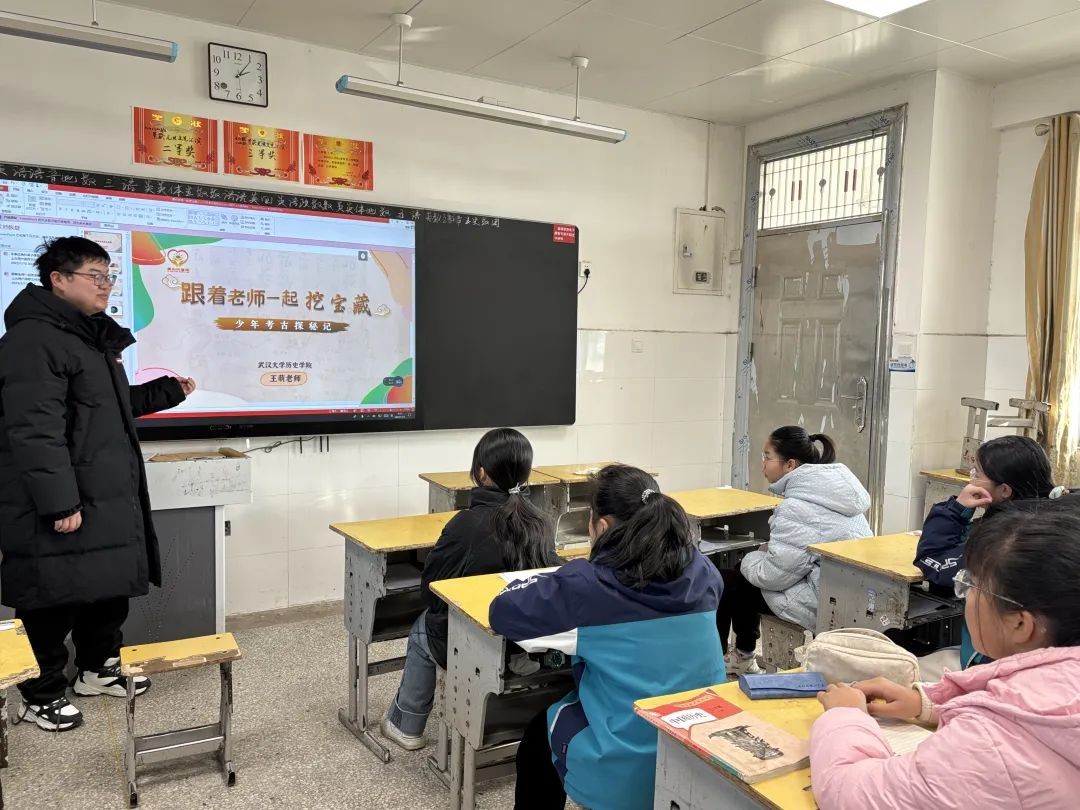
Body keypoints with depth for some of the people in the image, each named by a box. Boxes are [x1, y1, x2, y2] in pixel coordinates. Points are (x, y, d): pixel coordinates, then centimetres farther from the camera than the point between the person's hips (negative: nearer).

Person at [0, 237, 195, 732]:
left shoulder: (94, 338, 17)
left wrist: (169, 390, 19)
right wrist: (58, 502, -27)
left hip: (108, 499, 10)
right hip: (60, 506, -10)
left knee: (110, 587, 18)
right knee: (55, 599, 3)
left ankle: (99, 669, 36)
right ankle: (42, 695, 21)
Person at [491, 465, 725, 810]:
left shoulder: (587, 585, -21)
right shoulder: (702, 572, -7)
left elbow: (502, 611, -10)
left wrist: (548, 583, 7)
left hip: (624, 776, -5)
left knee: (540, 730, 28)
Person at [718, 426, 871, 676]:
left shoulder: (797, 508, -23)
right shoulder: (835, 484, 6)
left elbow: (772, 576, -19)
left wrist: (750, 559, 0)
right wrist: (770, 551, 10)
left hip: (824, 605, -9)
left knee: (724, 583, 6)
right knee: (744, 574, 21)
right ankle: (743, 656, 33)